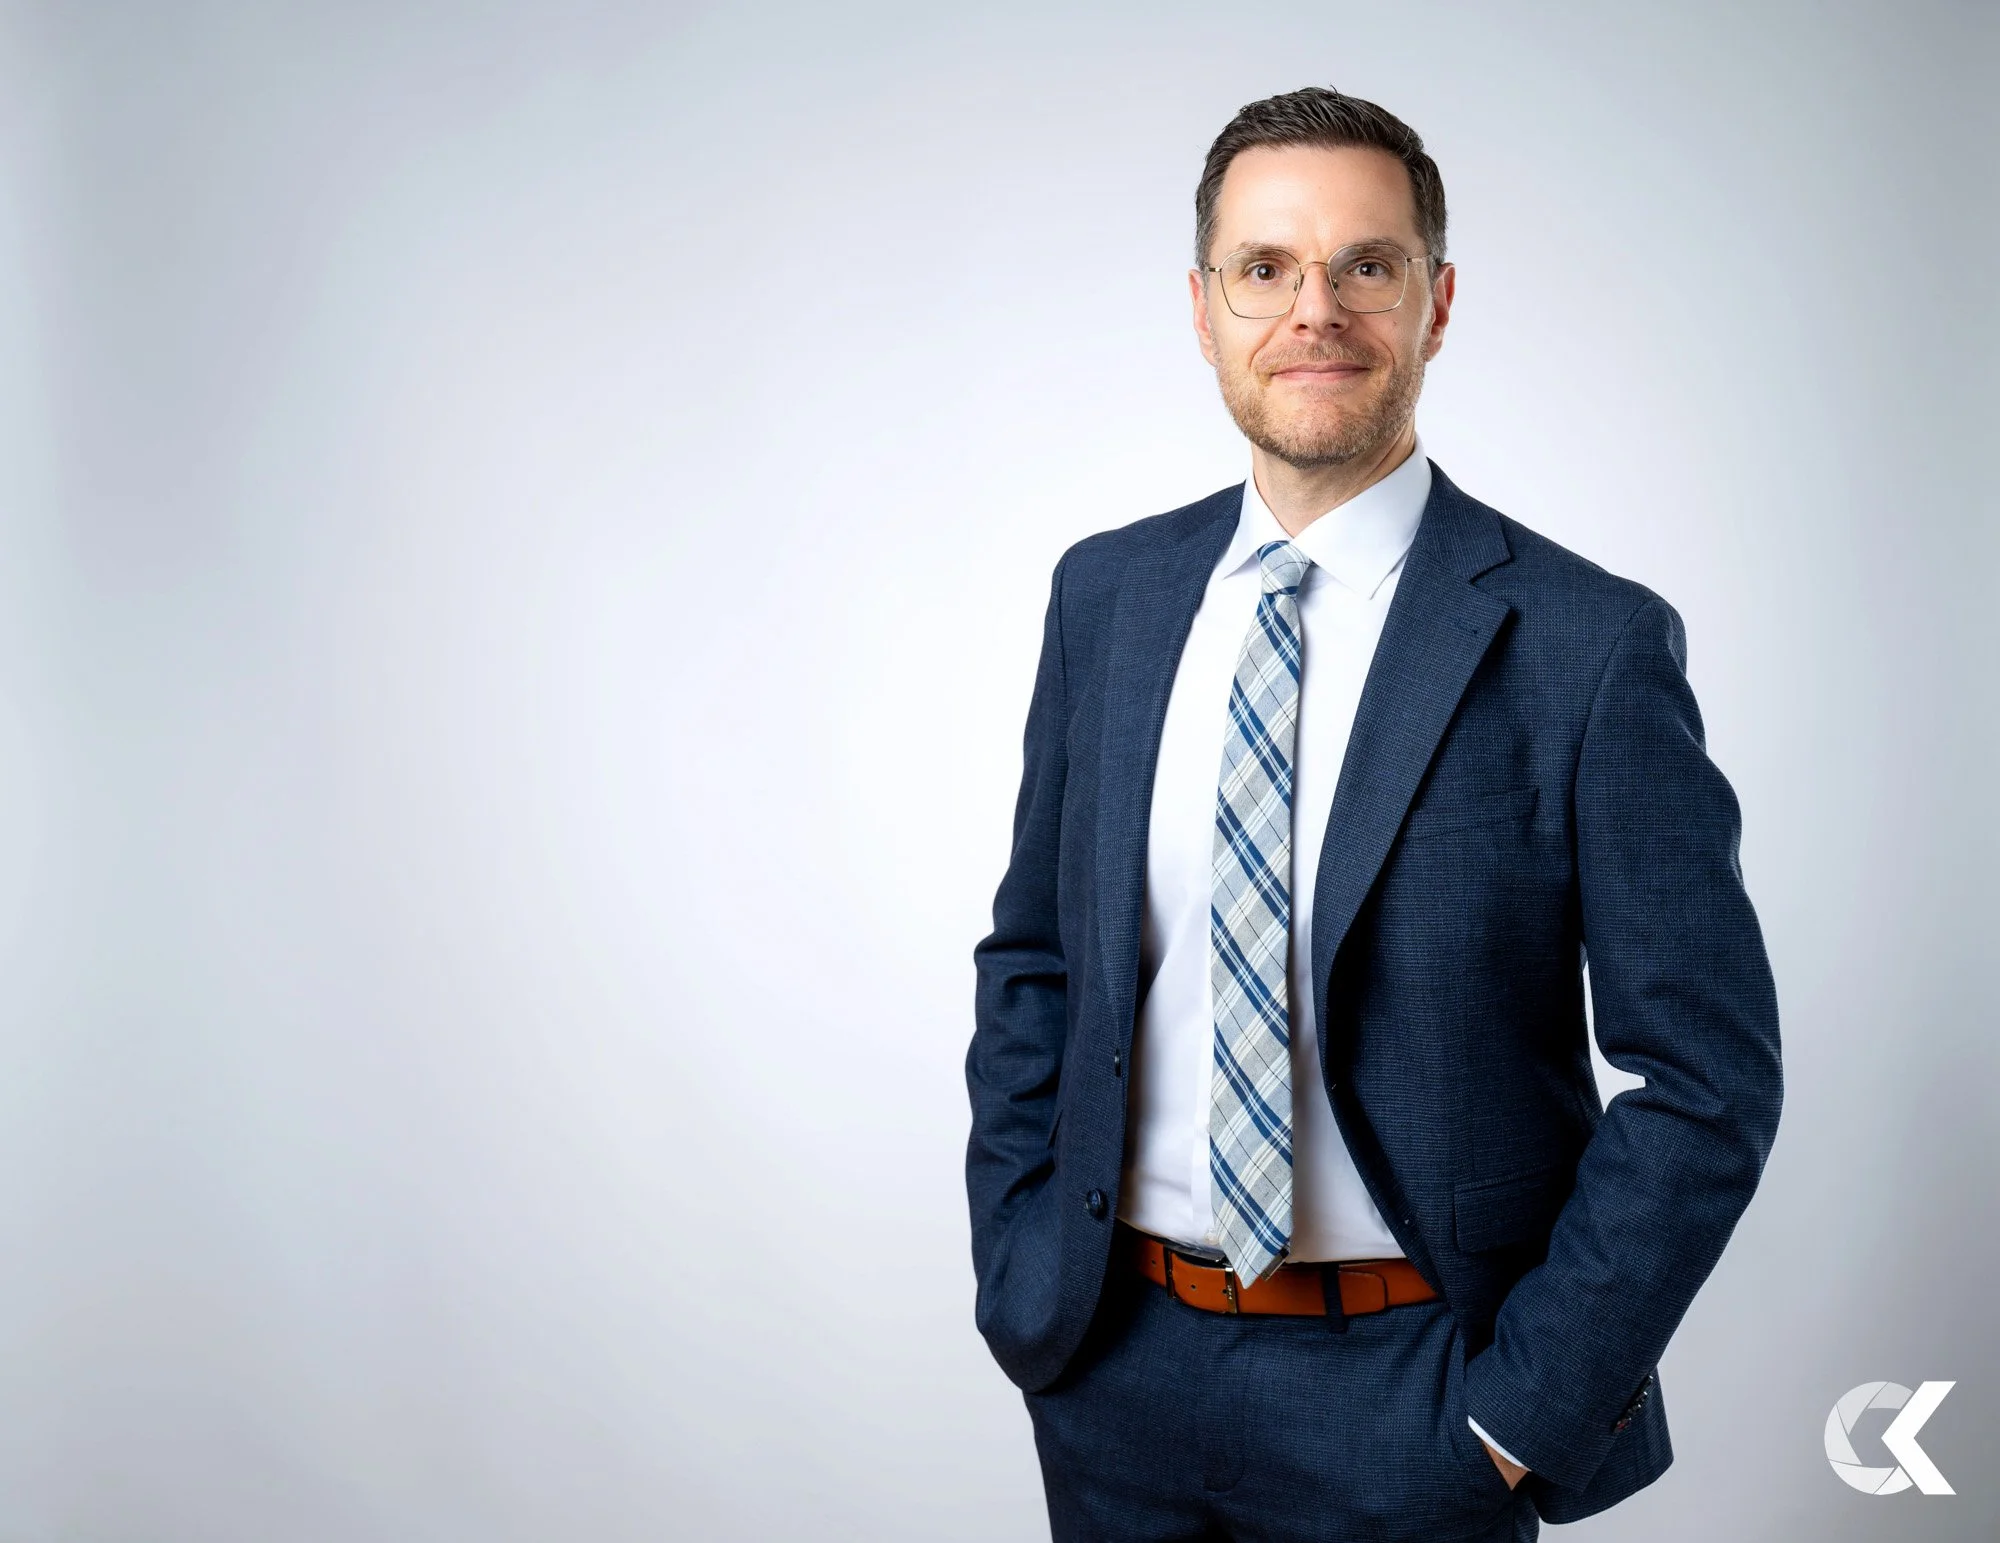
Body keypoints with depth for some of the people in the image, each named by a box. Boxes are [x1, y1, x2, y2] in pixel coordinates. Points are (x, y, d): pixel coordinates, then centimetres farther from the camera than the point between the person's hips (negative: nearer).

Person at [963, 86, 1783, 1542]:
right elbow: (1032, 955, 9)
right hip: (1108, 1360, 4)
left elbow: (1707, 1078, -10)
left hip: (1405, 1404, -4)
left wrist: (1522, 1406, -12)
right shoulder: (1105, 593, 1)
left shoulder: (1590, 643, -13)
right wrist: (1016, 1268, 1)